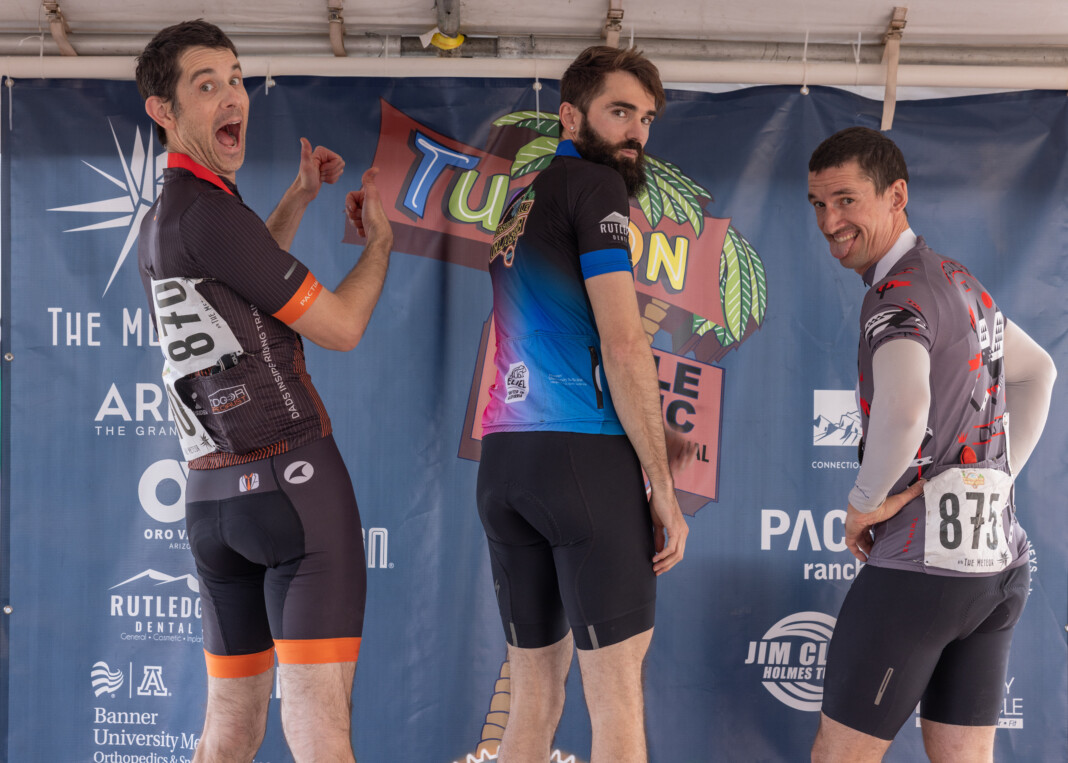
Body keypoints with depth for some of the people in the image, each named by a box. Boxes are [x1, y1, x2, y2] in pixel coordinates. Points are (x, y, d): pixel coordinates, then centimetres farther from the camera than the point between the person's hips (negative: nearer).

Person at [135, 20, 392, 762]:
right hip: (293, 476, -9)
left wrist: (300, 197, 31)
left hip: (212, 494, 9)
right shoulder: (212, 211, -11)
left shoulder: (156, 226, 17)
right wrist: (380, 238, 12)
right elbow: (341, 327, -5)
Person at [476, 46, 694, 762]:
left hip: (503, 460, 8)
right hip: (584, 459, -8)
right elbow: (623, 346, -11)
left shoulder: (520, 205, 22)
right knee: (618, 696, -5)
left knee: (535, 694, 11)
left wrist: (651, 440, 22)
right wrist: (664, 489, -9)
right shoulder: (596, 184, -3)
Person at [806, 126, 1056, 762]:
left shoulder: (898, 296, -14)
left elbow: (904, 411, -34)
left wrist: (867, 501, -17)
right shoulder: (961, 283, 13)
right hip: (997, 561, 8)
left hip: (921, 563, -8)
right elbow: (1037, 371, 30)